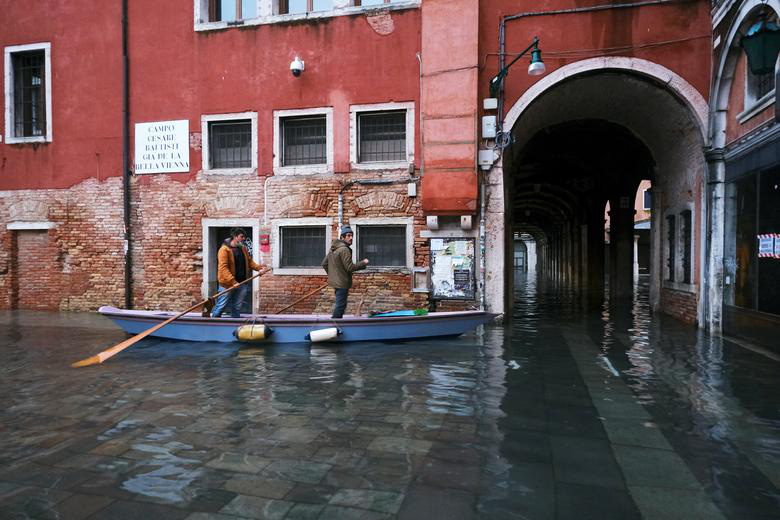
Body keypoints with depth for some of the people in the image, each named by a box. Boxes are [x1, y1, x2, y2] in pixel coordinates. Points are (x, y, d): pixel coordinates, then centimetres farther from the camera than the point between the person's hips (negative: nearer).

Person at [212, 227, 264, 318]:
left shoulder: (243, 249, 10)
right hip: (227, 284, -6)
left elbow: (249, 261, 22)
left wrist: (258, 268, 4)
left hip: (242, 283, 6)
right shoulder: (224, 249, -12)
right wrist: (233, 281, -25)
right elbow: (223, 268, -18)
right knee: (221, 307, 2)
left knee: (237, 308, 11)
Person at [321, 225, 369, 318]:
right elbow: (350, 268, -20)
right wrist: (363, 263, -8)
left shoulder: (333, 249, 12)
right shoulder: (344, 249, -18)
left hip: (335, 282, 10)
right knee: (340, 305, -5)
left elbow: (324, 264, 16)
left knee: (338, 304, 20)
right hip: (342, 283, -10)